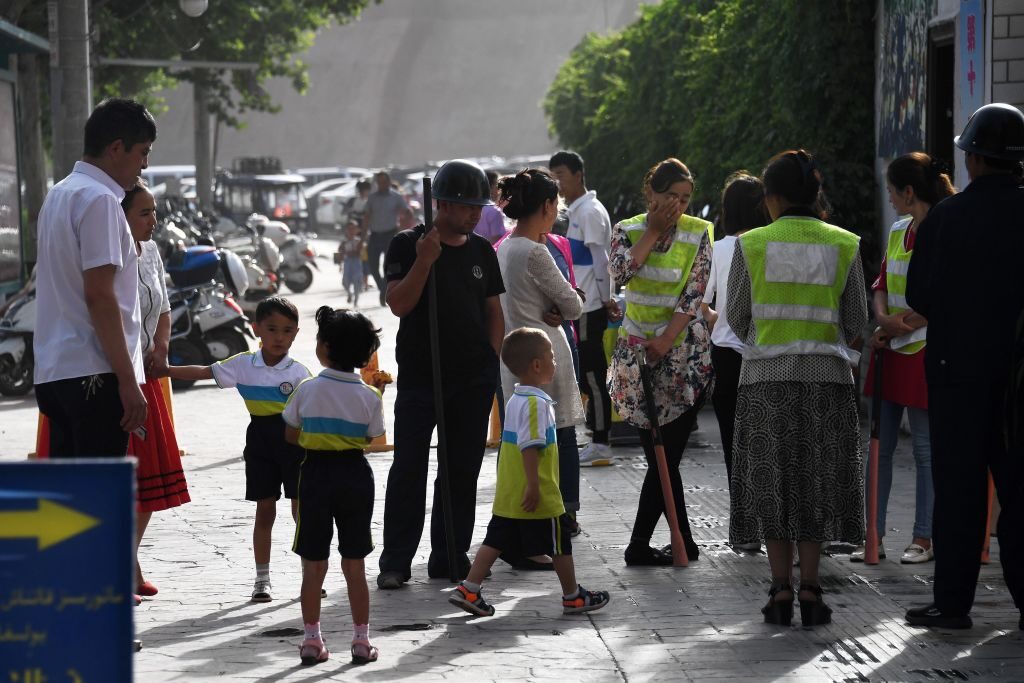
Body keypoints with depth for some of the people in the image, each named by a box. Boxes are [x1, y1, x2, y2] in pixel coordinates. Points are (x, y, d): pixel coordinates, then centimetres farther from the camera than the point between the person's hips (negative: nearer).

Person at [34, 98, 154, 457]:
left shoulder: (60, 194, 16)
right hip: (93, 373, -9)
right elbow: (99, 295, -19)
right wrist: (128, 380, -18)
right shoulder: (99, 200, -13)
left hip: (55, 370, 10)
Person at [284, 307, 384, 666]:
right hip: (356, 475, 1)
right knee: (354, 565, 8)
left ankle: (312, 639, 9)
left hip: (316, 474, -1)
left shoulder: (307, 390, -8)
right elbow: (370, 439, 1)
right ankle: (361, 640, 10)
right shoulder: (369, 396, -6)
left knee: (314, 565, 6)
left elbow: (291, 435, 1)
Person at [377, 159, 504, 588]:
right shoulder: (407, 245, -3)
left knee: (463, 470, 7)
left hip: (474, 377, 4)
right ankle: (396, 562, 2)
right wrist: (423, 261, -22)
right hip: (419, 374, -4)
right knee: (409, 469, -3)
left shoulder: (481, 251, 10)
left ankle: (450, 558, 15)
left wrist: (493, 360, 7)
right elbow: (399, 304, -13)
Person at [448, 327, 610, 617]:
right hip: (537, 496, -9)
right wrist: (533, 486, -24)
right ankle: (573, 597, 16)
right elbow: (530, 446, -24)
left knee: (497, 540, 10)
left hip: (508, 495, 9)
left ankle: (468, 590, 5)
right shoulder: (536, 403, -19)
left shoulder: (515, 400, 12)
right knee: (559, 543, 5)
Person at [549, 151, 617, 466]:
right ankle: (597, 440, 15)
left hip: (590, 307, -10)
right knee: (585, 373, 11)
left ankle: (600, 444, -3)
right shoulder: (576, 210, 17)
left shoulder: (591, 211, -12)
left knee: (591, 373, -6)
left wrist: (605, 299, -17)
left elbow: (601, 260, -16)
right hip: (580, 306, 10)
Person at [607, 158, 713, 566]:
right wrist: (653, 230, -11)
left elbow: (694, 294, -8)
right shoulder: (628, 230, 3)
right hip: (637, 347, 2)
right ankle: (685, 544, 12)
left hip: (683, 348, -2)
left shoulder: (697, 233, -2)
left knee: (664, 455, -6)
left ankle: (640, 545, -1)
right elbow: (619, 273, -15)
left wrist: (666, 340, -16)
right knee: (662, 455, 3)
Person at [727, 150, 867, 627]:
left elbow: (736, 318, 3)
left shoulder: (751, 245, -4)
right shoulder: (845, 245, 0)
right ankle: (810, 589, 4)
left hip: (766, 375, -1)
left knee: (771, 481, 6)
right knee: (817, 481, 8)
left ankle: (781, 589, 3)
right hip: (827, 374, 1)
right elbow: (856, 321, 5)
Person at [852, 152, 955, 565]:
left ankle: (923, 539, 9)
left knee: (925, 449, 1)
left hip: (922, 353, -8)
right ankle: (874, 536, 11)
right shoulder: (898, 231, 12)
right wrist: (884, 319, -4)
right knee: (879, 446, 7)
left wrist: (901, 327, -13)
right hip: (890, 351, 8)